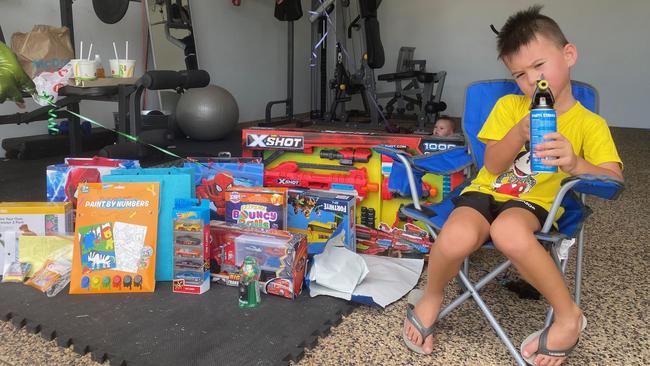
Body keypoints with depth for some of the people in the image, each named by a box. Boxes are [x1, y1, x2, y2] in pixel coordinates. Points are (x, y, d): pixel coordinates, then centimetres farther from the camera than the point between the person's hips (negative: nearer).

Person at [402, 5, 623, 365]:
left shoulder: (589, 123, 1)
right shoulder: (509, 106, 7)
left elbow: (615, 180, -12)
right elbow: (493, 166, 0)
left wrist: (575, 164, -33)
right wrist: (519, 132, -20)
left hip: (533, 202, -2)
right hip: (486, 191, 2)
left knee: (508, 232, -39)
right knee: (455, 239, -33)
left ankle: (568, 315, -13)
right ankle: (430, 299, 1)